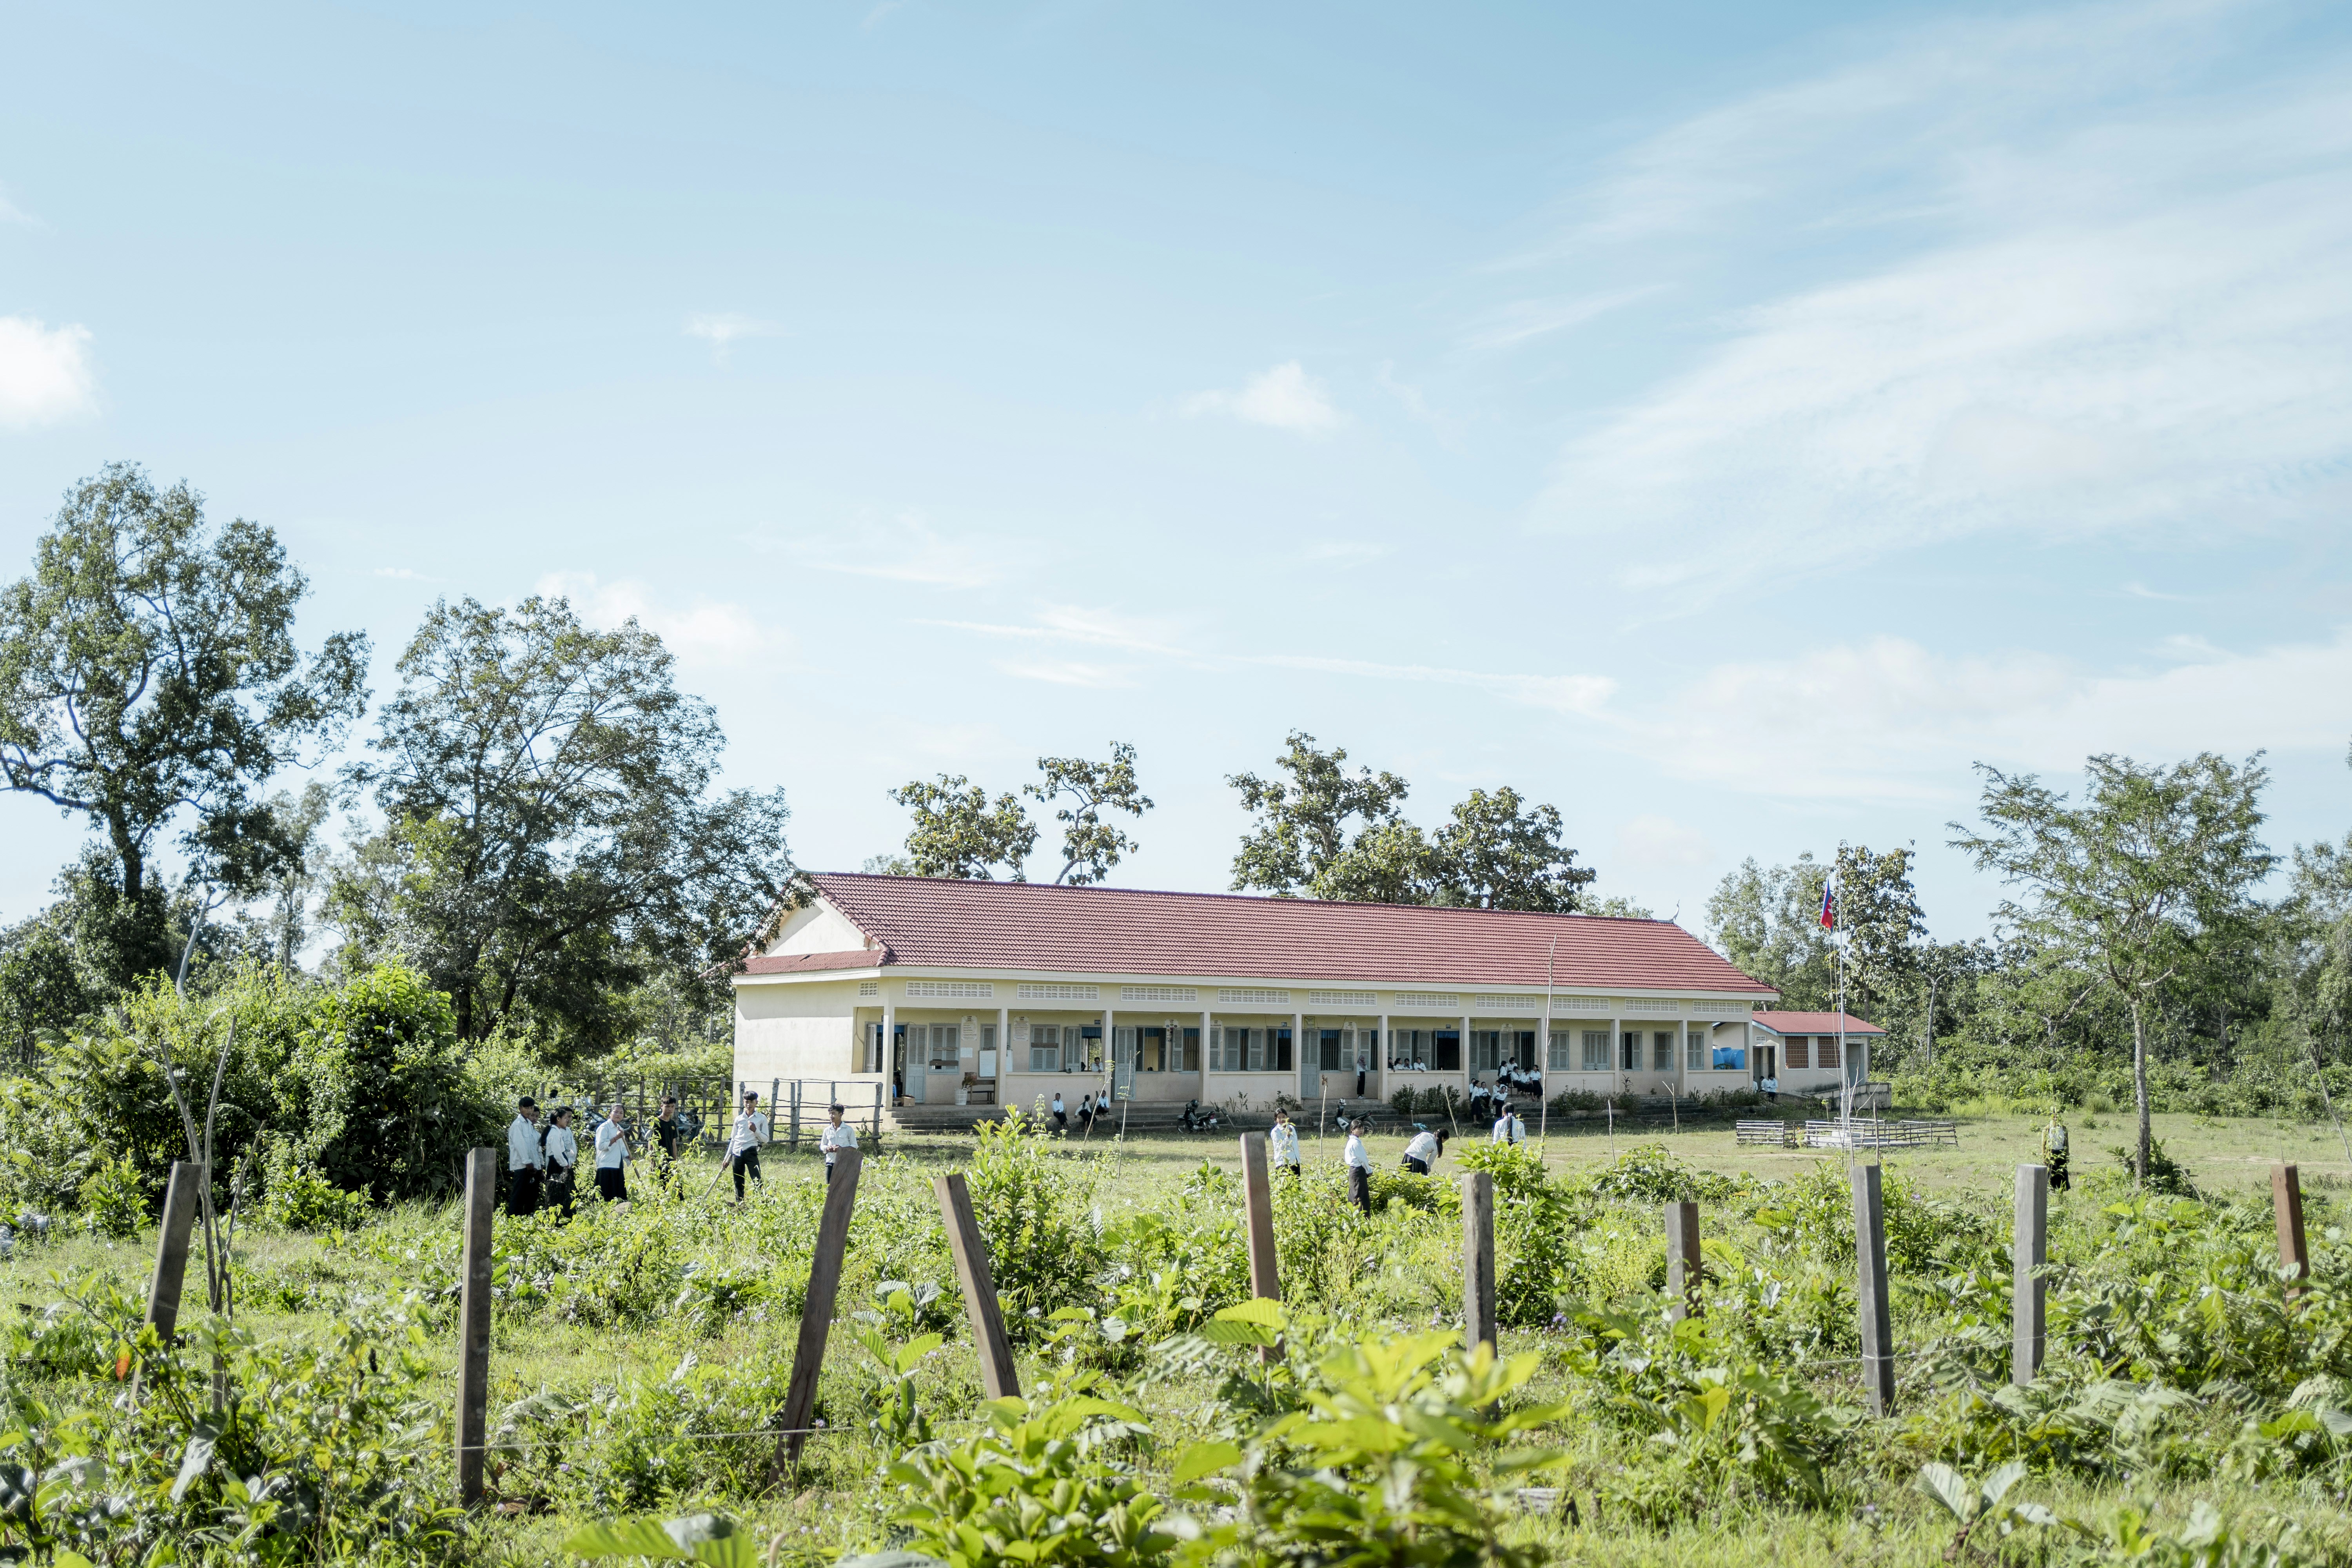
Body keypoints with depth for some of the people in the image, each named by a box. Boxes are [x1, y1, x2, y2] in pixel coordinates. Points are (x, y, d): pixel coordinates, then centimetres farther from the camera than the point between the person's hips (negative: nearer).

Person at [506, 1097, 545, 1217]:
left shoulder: (530, 1126, 19)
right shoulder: (518, 1125, -6)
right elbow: (520, 1144, -15)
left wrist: (541, 1166, 14)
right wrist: (528, 1162, -20)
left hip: (533, 1167, 8)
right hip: (521, 1166, -8)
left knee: (531, 1197, 7)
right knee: (518, 1196, -8)